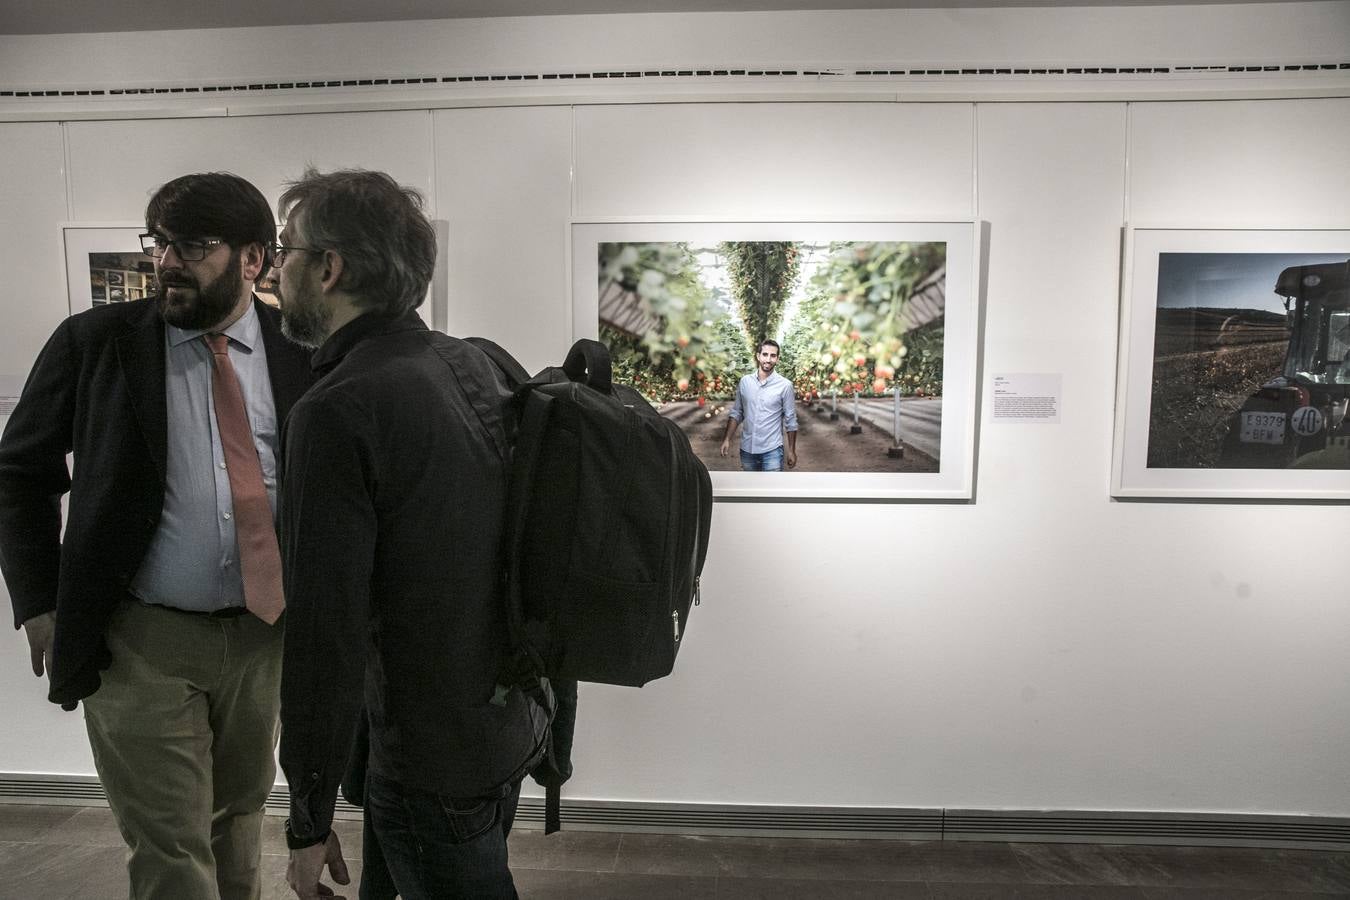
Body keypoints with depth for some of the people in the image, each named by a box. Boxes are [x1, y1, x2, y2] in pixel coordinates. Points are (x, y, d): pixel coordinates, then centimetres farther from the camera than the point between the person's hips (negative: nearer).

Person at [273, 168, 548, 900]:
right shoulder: (473, 364, 1)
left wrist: (309, 820, -12)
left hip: (434, 765, -8)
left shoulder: (336, 411, -22)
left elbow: (324, 635, -21)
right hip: (513, 724, 8)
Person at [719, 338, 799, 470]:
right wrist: (727, 439, 0)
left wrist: (791, 451, -2)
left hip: (772, 450, -3)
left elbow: (790, 421, -3)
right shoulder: (744, 382, 2)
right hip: (747, 449, 4)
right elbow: (736, 413, 9)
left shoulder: (785, 385, -8)